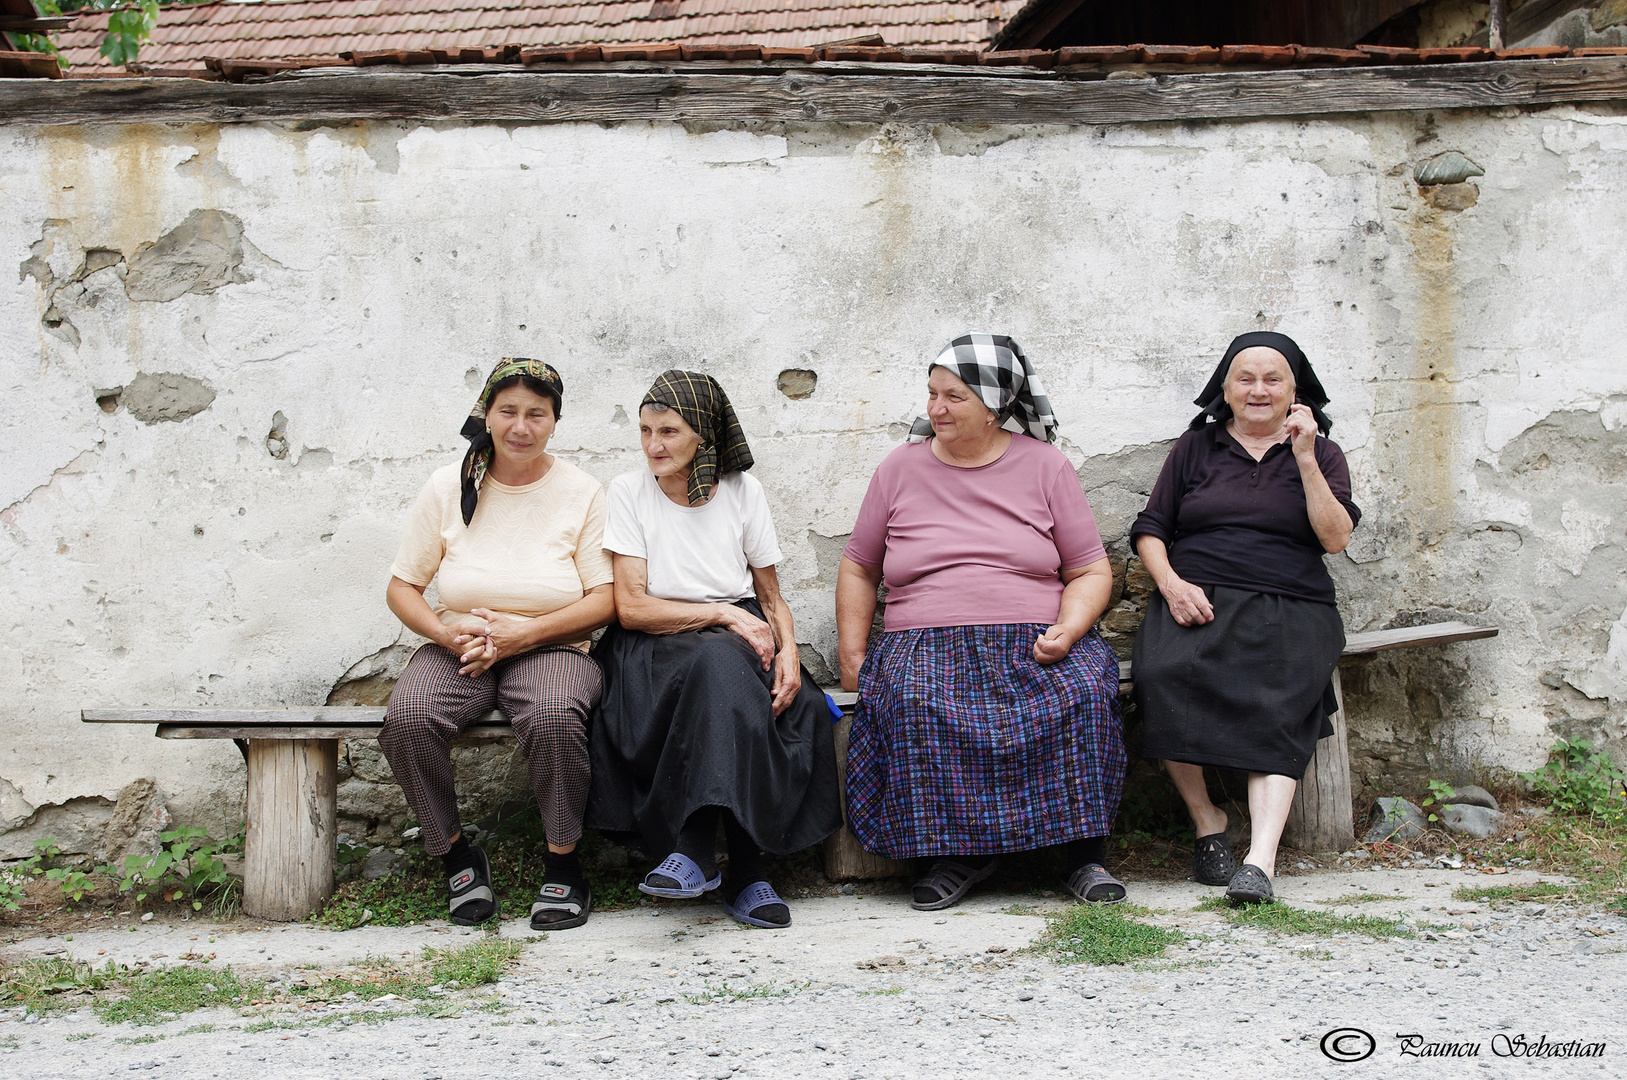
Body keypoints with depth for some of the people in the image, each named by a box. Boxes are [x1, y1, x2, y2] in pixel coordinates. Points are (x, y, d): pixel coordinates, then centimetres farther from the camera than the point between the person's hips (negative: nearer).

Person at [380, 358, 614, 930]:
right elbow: (401, 588, 8)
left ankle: (563, 864, -14)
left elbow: (605, 600, -3)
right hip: (458, 647, 2)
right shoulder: (448, 487, 6)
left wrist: (521, 634, -16)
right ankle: (457, 855, -6)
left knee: (553, 715, -36)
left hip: (552, 647, -2)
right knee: (407, 716, -30)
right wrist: (448, 634, -13)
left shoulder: (581, 491, 2)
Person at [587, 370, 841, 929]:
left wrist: (788, 651, -11)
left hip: (738, 645, 2)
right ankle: (743, 869, -35)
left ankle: (696, 847, -32)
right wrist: (724, 614, -14)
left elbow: (772, 598, 10)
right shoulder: (629, 491, 2)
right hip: (656, 650, -2)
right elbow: (631, 607, -6)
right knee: (719, 663, -36)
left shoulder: (743, 491, 7)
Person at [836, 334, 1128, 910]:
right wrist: (852, 656, 6)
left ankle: (1084, 848, -16)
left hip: (1034, 645, 0)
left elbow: (1092, 570, 8)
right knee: (913, 702, -33)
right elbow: (859, 568, 18)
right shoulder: (900, 468, 11)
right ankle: (959, 850, -18)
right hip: (926, 645, 1)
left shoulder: (1044, 465, 8)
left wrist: (1068, 629, -12)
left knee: (1083, 692, -32)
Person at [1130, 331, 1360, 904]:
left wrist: (1304, 458, -4)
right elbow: (1150, 529, 14)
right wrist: (1171, 583, -5)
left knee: (1280, 697, -33)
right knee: (1164, 674, -33)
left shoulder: (1322, 454, 17)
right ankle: (1206, 820, -18)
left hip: (1289, 608, -1)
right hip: (1196, 600, 1)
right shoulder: (1195, 447, 19)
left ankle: (1261, 857, -42)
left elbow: (1335, 538, 2)